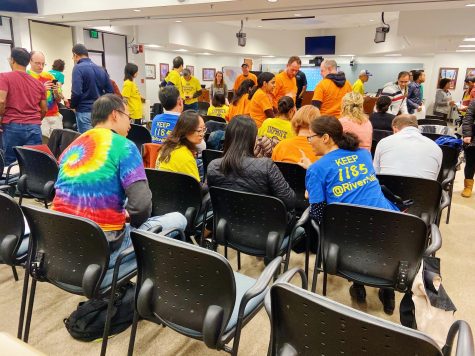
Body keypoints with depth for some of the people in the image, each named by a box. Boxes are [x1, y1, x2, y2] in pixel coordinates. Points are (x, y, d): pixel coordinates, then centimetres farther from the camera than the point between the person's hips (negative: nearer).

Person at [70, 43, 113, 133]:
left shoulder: (78, 68, -9)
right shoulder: (100, 69, 8)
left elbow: (76, 93, -18)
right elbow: (110, 91, 6)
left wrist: (72, 105, -1)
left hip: (85, 112, -6)